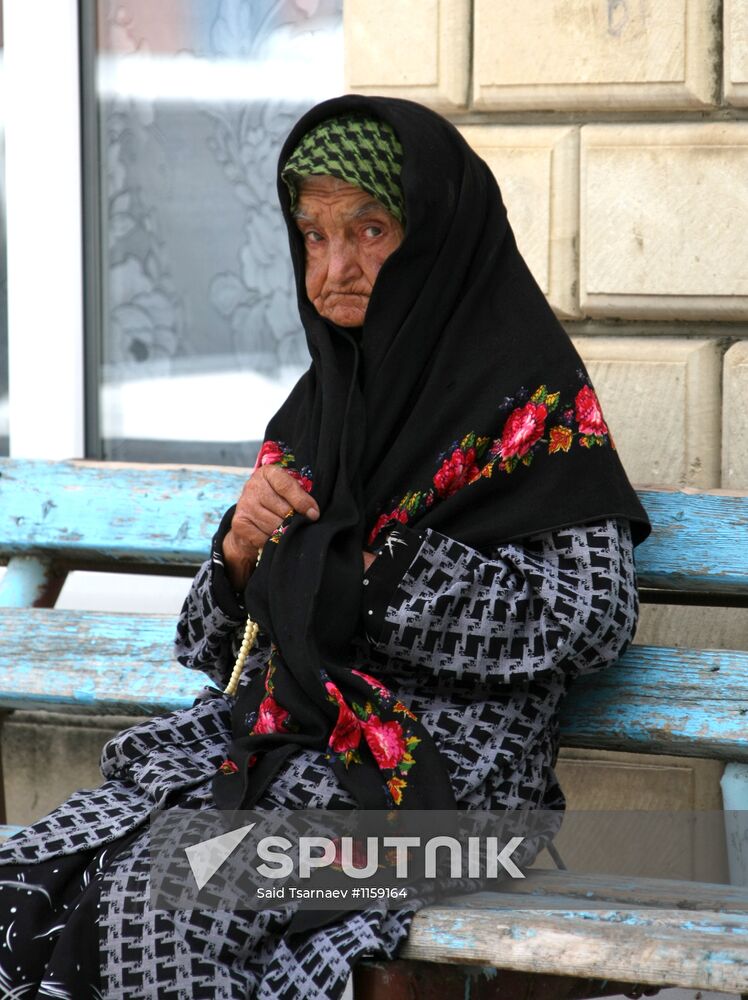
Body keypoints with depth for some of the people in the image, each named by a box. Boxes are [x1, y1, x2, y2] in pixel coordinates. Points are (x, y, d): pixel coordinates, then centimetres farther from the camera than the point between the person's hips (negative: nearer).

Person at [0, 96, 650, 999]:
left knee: (164, 887, -29)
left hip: (436, 753, -6)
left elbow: (595, 612, -13)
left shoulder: (526, 389, -3)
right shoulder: (321, 399, 16)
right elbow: (216, 647, 18)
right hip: (278, 724, 7)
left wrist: (360, 570, -12)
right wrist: (241, 552, -6)